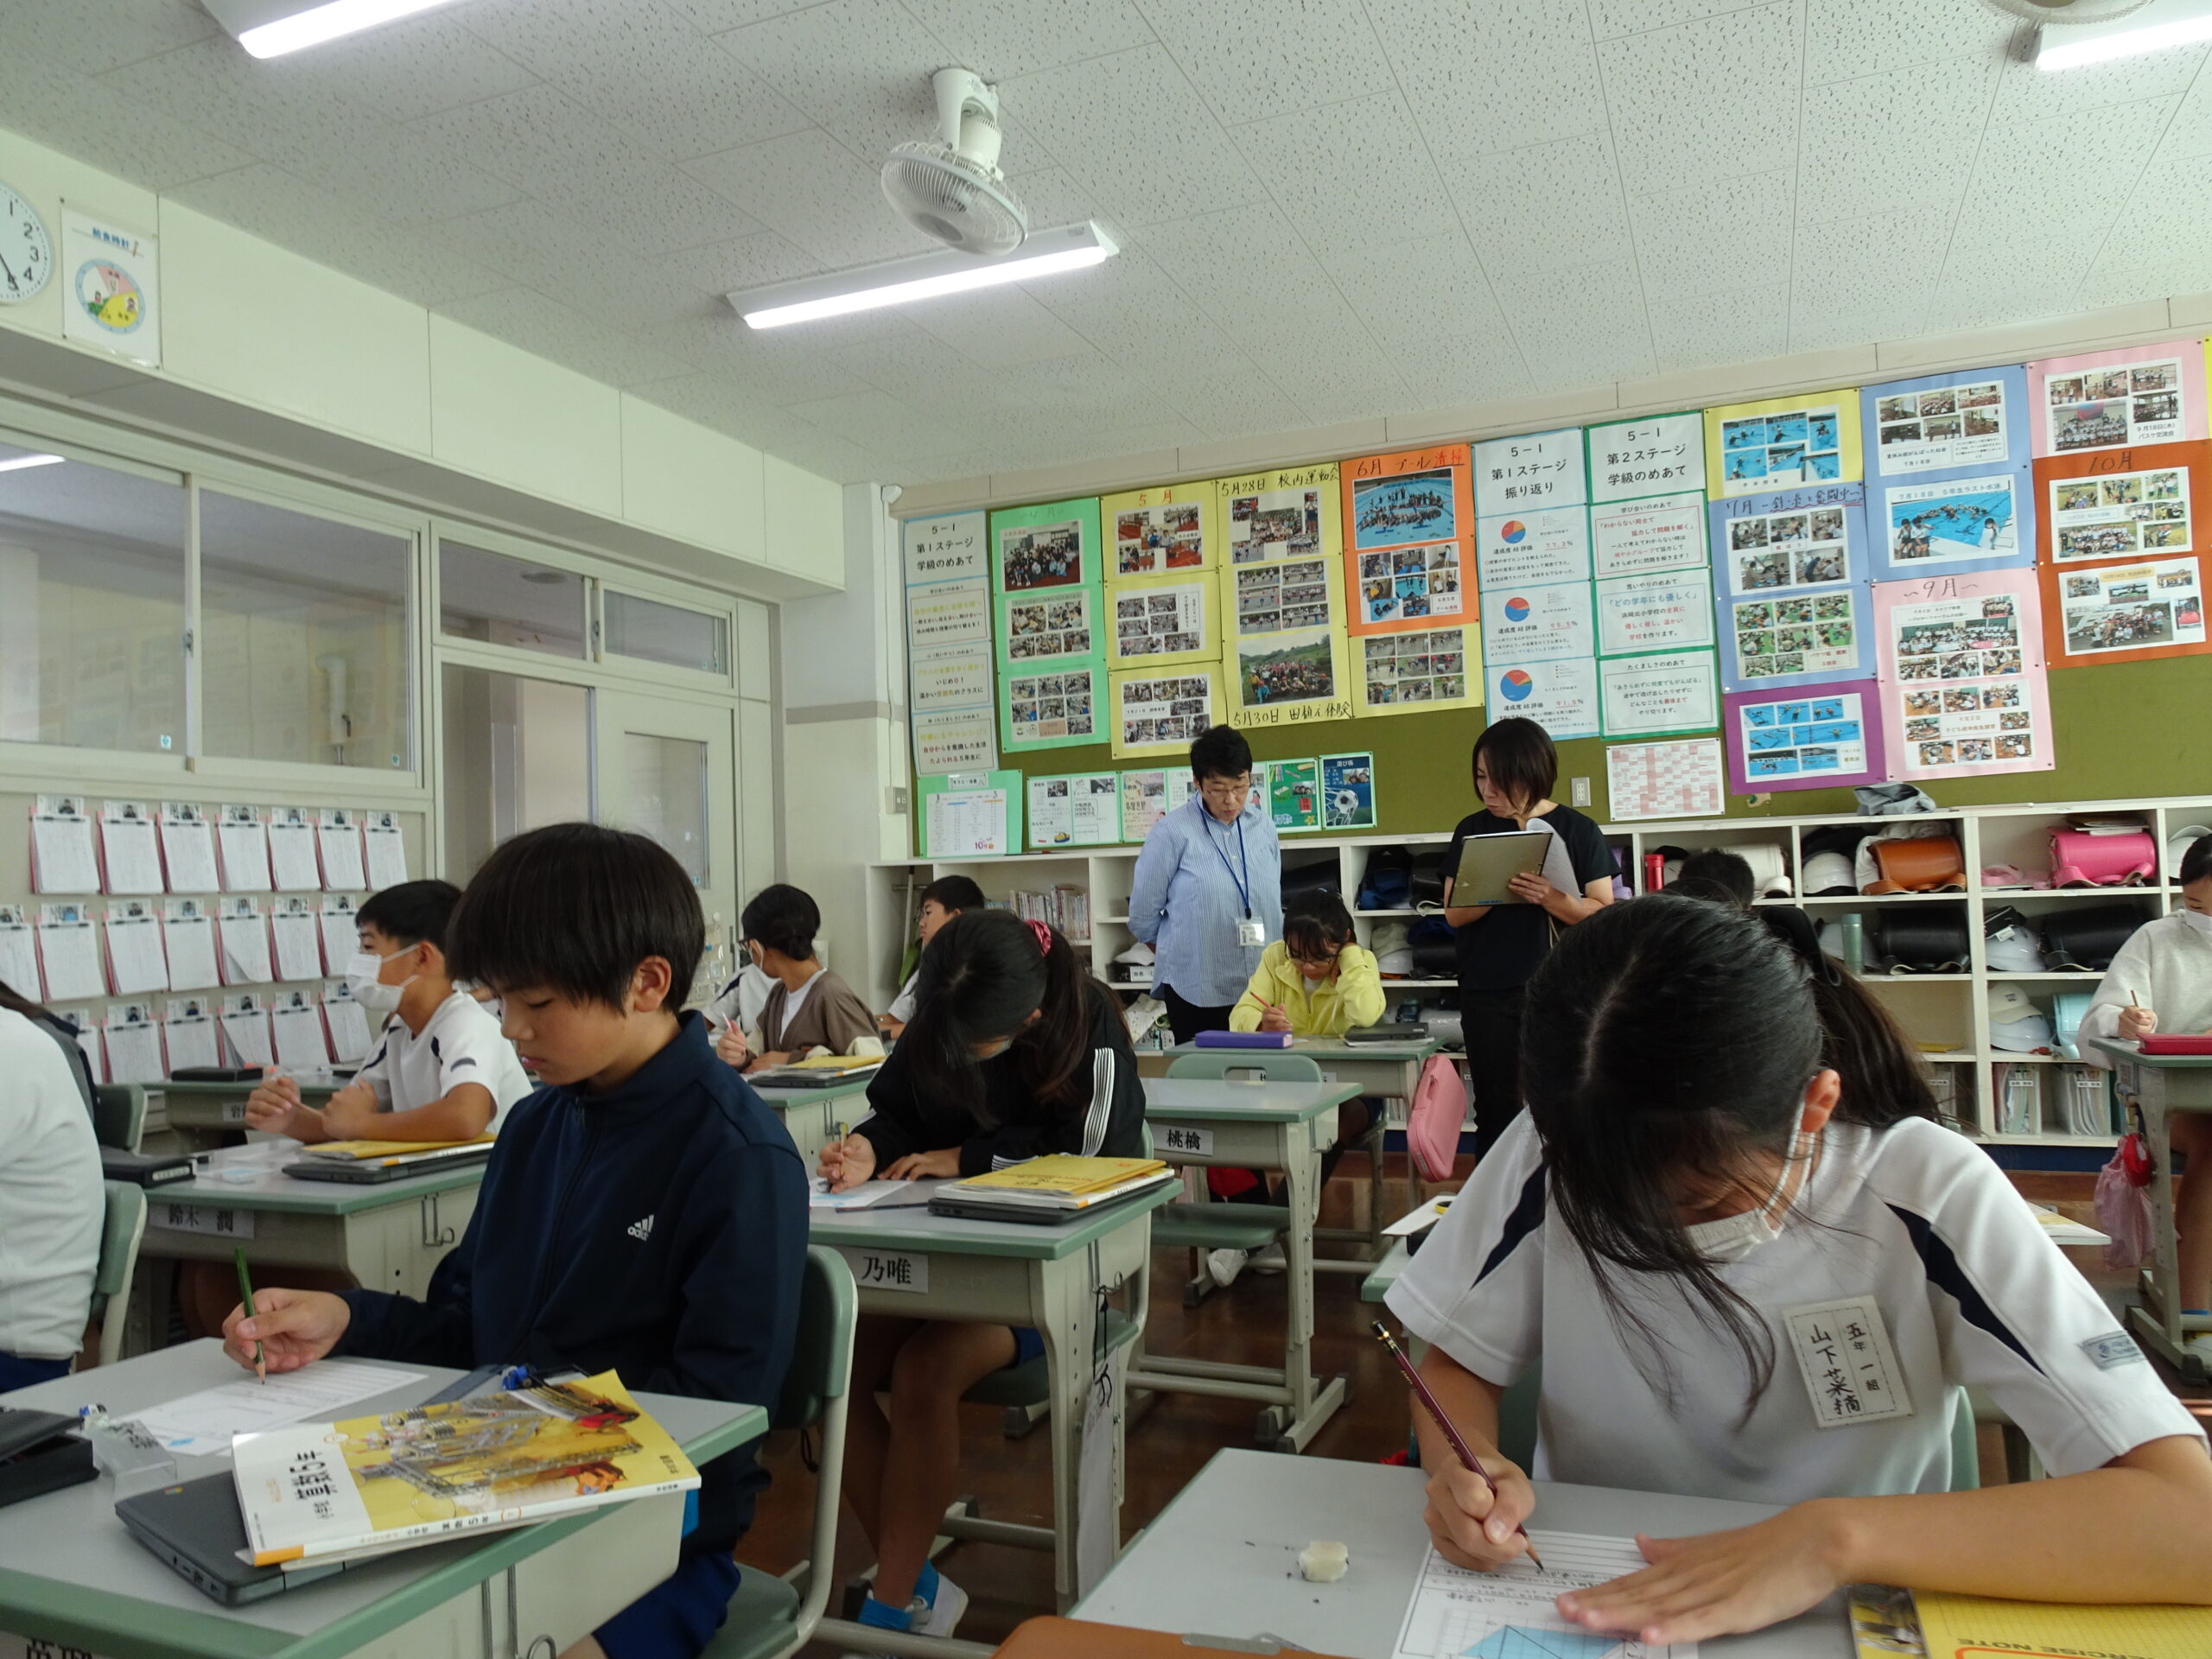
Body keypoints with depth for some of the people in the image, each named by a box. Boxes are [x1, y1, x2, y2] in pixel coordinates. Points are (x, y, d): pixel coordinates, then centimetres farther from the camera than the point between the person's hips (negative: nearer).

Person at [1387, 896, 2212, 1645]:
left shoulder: (1930, 1199, -17)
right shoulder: (1559, 1156, -13)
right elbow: (1456, 1366, -1)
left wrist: (1836, 1537, -31)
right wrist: (1465, 1464, -21)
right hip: (1586, 1611, 0)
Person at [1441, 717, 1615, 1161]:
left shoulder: (1577, 830, 1)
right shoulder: (1472, 831, 6)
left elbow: (1604, 913, -3)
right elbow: (1454, 913, 3)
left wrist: (1552, 899, -22)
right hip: (1488, 994, 1)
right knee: (1497, 1109, 6)